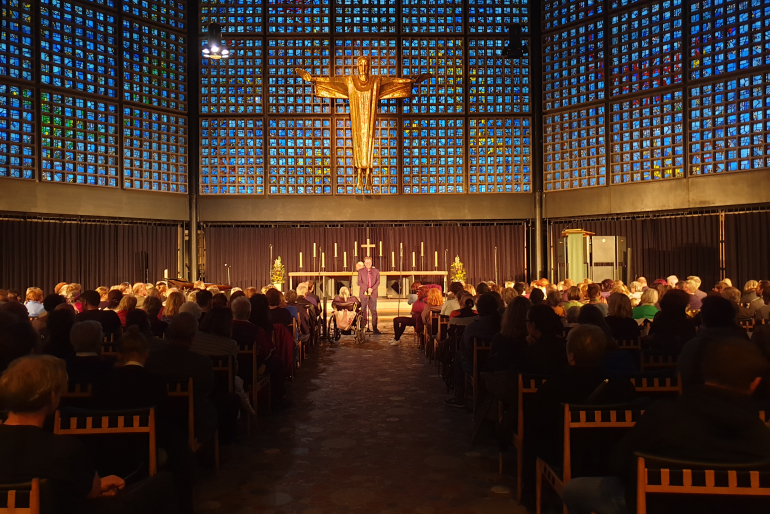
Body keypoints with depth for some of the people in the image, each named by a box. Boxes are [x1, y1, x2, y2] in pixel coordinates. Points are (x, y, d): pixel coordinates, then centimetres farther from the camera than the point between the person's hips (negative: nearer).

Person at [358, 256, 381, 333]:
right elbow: (359, 282, 0)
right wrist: (367, 288, -13)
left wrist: (372, 288, -12)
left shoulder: (376, 271, 12)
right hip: (363, 293, -1)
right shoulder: (361, 271, 7)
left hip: (373, 294, 1)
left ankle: (375, 328, 1)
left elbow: (378, 282, 5)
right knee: (363, 311, -1)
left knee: (374, 311, -1)